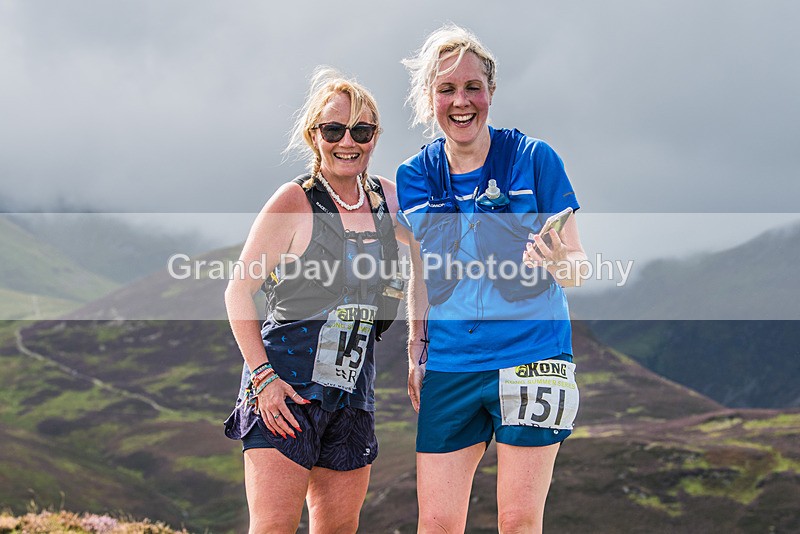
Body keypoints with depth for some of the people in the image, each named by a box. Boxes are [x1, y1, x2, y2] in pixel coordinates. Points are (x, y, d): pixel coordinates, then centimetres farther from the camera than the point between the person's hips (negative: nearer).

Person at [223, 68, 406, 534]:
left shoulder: (389, 198, 9)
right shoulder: (295, 203, -6)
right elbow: (239, 290, -6)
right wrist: (263, 375, -15)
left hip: (354, 390, 6)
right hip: (286, 387, -6)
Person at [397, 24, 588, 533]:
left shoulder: (533, 159, -3)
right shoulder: (414, 177, 7)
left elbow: (577, 265, -1)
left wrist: (557, 261, -23)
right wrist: (415, 350, 10)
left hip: (530, 353, -3)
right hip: (448, 364, 3)